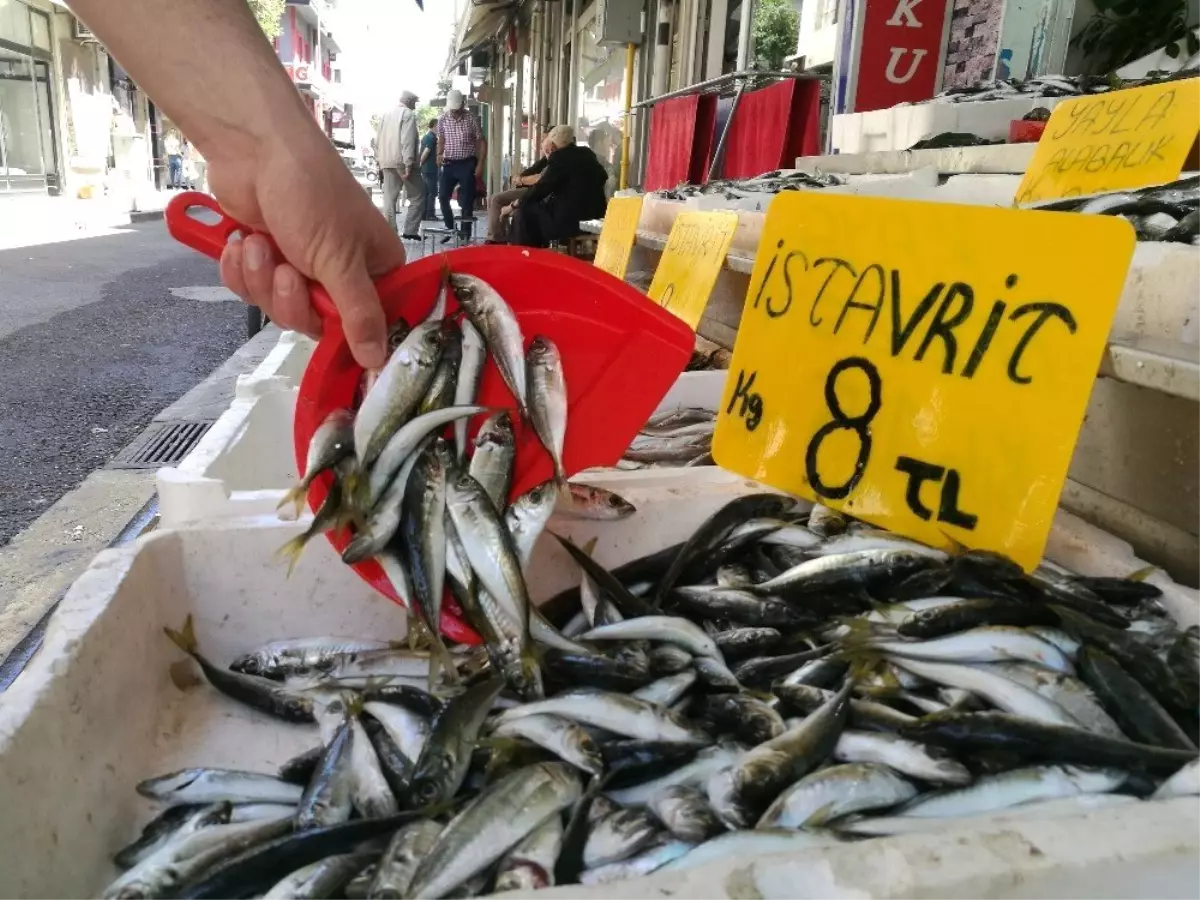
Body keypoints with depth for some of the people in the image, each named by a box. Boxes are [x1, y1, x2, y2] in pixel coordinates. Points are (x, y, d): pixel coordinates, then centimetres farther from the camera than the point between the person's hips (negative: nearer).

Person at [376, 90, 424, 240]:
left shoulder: (386, 115, 18)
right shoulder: (408, 114, -5)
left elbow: (379, 140, 17)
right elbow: (408, 141, -15)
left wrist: (379, 159, 20)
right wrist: (408, 164, -19)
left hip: (386, 162, 7)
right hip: (402, 161, -7)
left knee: (389, 198, 7)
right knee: (417, 196, 1)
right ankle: (410, 230, -6)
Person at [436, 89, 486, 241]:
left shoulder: (471, 119, -6)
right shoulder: (442, 120, 2)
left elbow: (482, 142, -2)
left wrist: (480, 165, -9)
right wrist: (439, 155, -5)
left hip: (467, 164, -3)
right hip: (449, 164, 4)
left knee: (466, 201, -2)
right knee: (443, 197, 0)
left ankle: (465, 233, 6)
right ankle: (450, 228, 16)